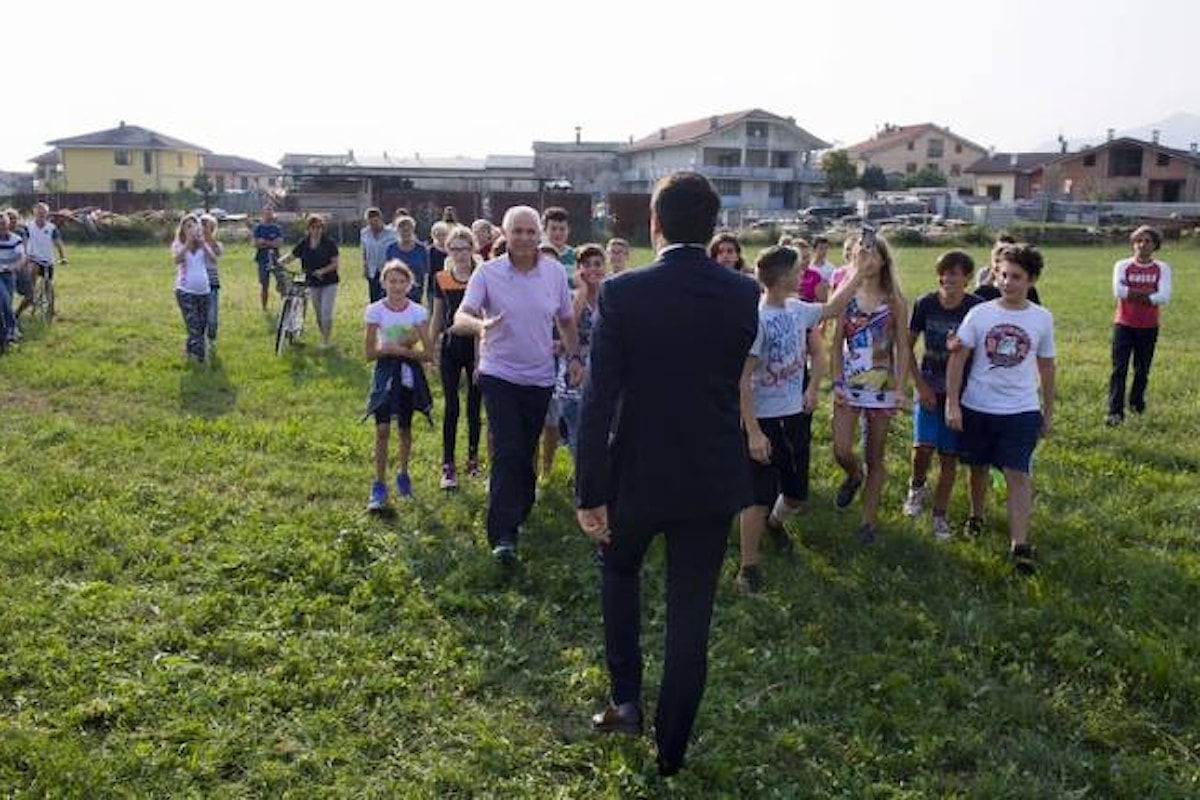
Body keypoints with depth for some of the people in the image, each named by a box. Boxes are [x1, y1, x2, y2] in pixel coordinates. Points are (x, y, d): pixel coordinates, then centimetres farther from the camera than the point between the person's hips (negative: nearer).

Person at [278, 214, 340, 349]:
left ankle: (326, 341, 0)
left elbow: (335, 263, -9)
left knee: (326, 313, -11)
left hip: (329, 283, -4)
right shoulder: (303, 243, 2)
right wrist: (279, 262, -15)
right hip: (312, 283, 4)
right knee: (318, 314, 10)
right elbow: (291, 256, 4)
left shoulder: (329, 243, -8)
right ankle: (324, 337, 24)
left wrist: (323, 270, -24)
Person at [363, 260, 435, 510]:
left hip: (409, 373, 1)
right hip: (386, 373, -1)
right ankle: (379, 486, -3)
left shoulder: (418, 312, -6)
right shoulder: (375, 310, -6)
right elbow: (369, 353, -6)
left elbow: (428, 354, -6)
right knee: (382, 429, -10)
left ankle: (402, 473, 36)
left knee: (404, 428, 12)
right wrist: (389, 349, -21)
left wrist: (404, 350, -19)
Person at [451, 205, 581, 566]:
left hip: (540, 378, 3)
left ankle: (518, 515, 34)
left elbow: (566, 320, 14)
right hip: (500, 376, -3)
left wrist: (574, 356, 2)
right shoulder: (488, 272, -8)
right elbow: (460, 318, -18)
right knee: (507, 453, -12)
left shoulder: (555, 272, 1)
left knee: (525, 454, 13)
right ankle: (502, 536, -9)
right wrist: (481, 325, -40)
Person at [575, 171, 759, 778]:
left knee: (618, 567, 28)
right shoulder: (744, 295, -5)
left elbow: (598, 398, -16)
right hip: (714, 477, 2)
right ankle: (671, 749, 24)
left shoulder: (621, 292, -14)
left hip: (638, 472, -1)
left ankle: (625, 698, 27)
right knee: (690, 617, 11)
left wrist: (590, 493, -11)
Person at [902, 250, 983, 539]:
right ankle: (917, 488, 19)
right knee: (923, 447, -13)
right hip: (929, 388, 0)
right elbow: (908, 346, 2)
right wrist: (920, 385, -4)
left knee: (949, 456, 5)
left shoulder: (977, 308, -9)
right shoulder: (925, 304, -6)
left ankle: (940, 515, 19)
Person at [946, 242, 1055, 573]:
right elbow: (958, 357, -4)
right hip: (978, 407, 1)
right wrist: (952, 403, -9)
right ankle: (977, 516, 40)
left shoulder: (1042, 319, 0)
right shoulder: (980, 313, -4)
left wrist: (1048, 412, 13)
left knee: (1018, 474, -8)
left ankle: (1020, 546, -7)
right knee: (979, 467, 16)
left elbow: (1046, 366, 10)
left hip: (1022, 410, -1)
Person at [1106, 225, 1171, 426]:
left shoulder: (1162, 268, 1)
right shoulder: (1122, 266, 0)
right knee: (1119, 369, -7)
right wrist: (1148, 291, -14)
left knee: (1142, 370, 11)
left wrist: (1133, 294, -15)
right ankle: (1115, 412, -8)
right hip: (1124, 325, -1)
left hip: (1148, 327, 1)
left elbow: (1164, 297, -13)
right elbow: (1118, 291, -17)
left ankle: (1137, 403, 32)